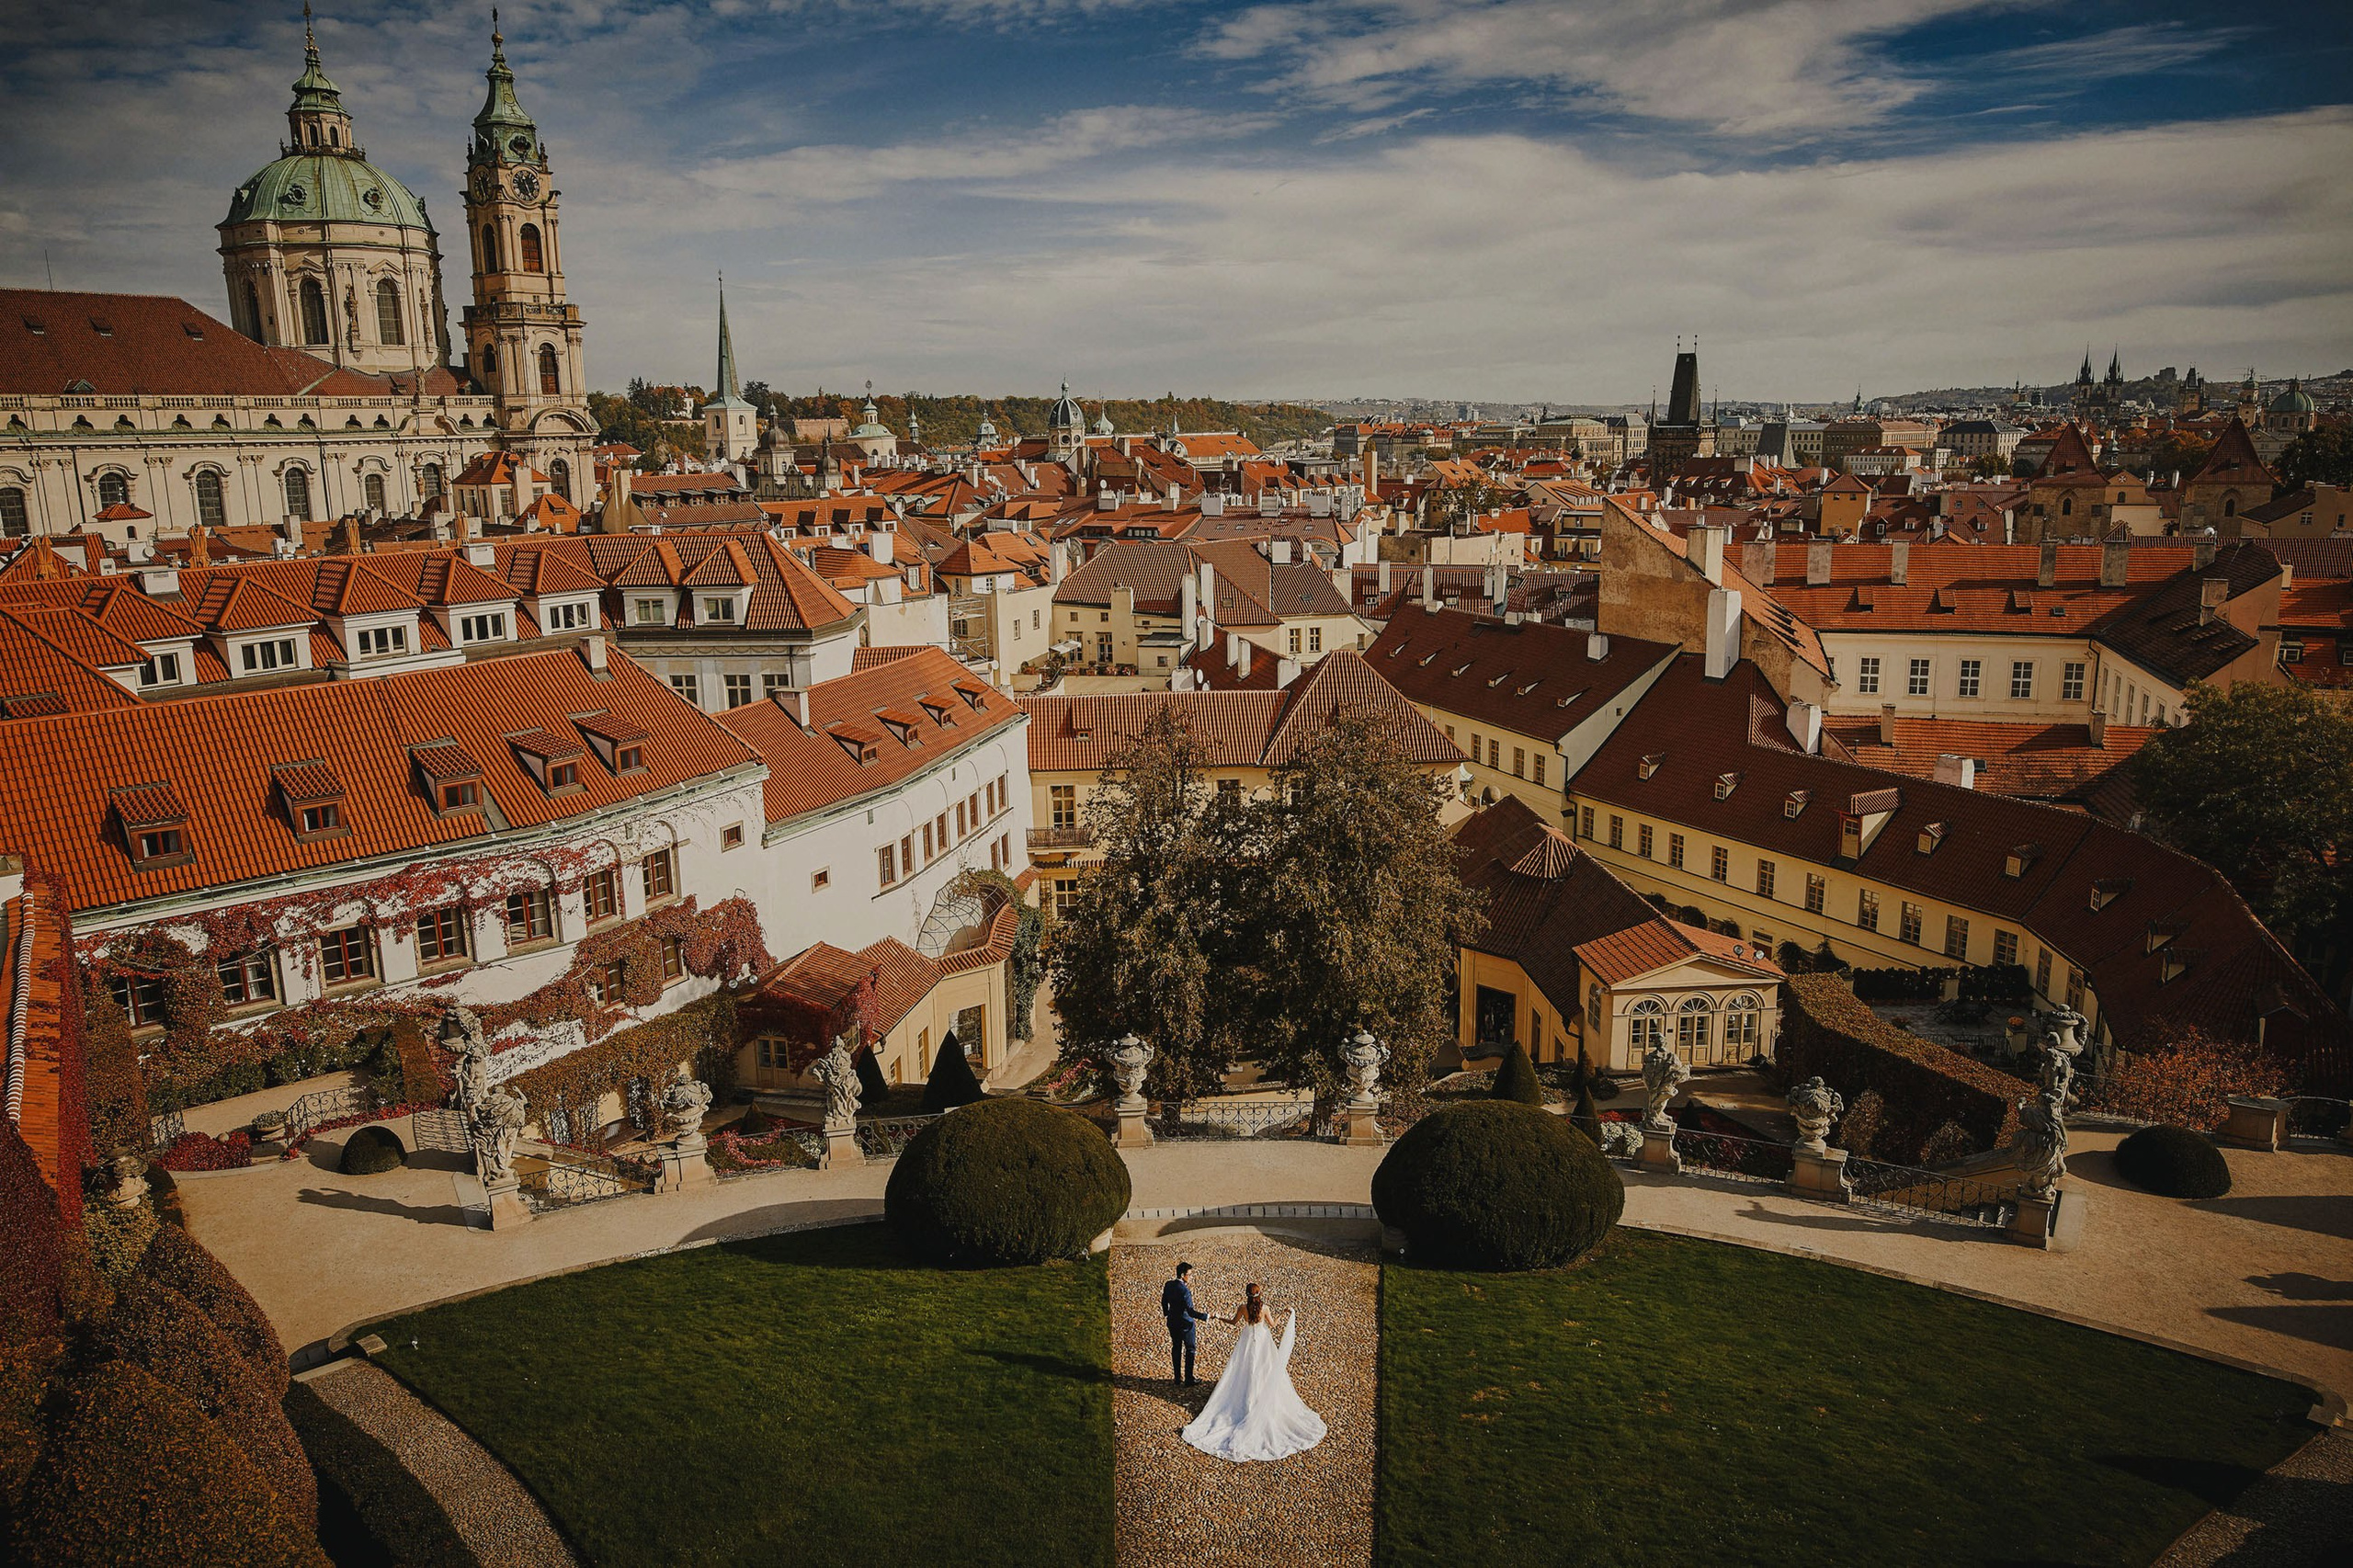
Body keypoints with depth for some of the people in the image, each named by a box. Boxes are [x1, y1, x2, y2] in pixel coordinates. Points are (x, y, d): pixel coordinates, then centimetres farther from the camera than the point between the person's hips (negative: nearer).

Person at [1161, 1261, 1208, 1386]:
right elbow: (1190, 1311, -30)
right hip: (1185, 1324, -7)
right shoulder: (1185, 1290, -28)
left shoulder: (1168, 1285, -6)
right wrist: (1206, 1317, -27)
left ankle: (1177, 1379, 25)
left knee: (1176, 1349, 17)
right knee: (1190, 1350, 10)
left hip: (1172, 1323, 7)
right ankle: (1188, 1379, 16)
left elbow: (1164, 1301, 10)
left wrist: (1166, 1313, 27)